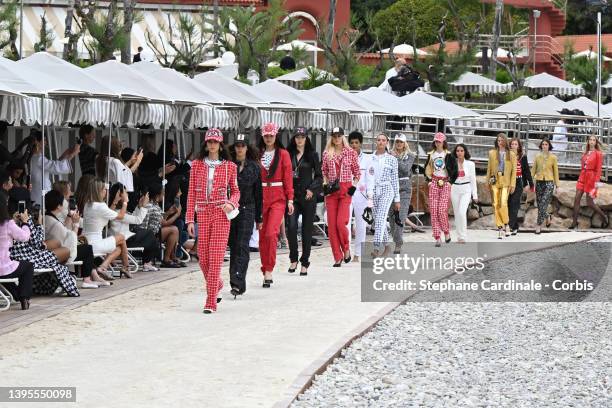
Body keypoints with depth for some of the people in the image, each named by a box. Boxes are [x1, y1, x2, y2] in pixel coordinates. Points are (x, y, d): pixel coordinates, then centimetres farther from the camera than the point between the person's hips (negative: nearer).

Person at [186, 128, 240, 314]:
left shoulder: (229, 166, 5)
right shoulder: (197, 165, 8)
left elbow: (235, 191, 13)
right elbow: (191, 193, 7)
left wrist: (231, 203, -10)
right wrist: (190, 219, 3)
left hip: (221, 214, -2)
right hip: (202, 213, 2)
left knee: (216, 256, -10)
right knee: (203, 257, 3)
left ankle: (211, 301, -9)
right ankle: (217, 285, 33)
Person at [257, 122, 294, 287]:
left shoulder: (283, 154, 4)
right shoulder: (258, 154, 9)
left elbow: (288, 177, 1)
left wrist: (290, 199, -4)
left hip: (278, 198, -3)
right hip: (260, 197, 3)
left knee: (271, 233, -16)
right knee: (262, 235, 4)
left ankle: (268, 270, -10)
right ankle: (266, 272, 13)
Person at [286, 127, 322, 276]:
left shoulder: (312, 155, 4)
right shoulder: (288, 154, 7)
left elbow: (319, 176, 5)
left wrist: (312, 189, -9)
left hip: (308, 196, -1)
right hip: (292, 195, 1)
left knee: (307, 229, 2)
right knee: (291, 226, -13)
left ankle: (304, 263, 11)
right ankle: (293, 259, 4)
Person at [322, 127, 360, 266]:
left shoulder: (351, 153, 3)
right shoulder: (327, 154, 8)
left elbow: (357, 173, 8)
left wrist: (353, 186, -5)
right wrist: (325, 184, 0)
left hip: (345, 190, -3)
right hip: (331, 191, 3)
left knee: (341, 222, -15)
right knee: (331, 225, -1)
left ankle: (346, 249, 10)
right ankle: (337, 257, 6)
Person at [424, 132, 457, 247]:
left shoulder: (449, 155, 0)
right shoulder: (431, 155, 10)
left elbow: (455, 171, 1)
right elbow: (426, 169, 19)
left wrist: (450, 181, -4)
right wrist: (429, 180, 8)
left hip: (445, 183, -3)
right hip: (434, 183, 3)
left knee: (442, 210, -13)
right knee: (433, 210, -4)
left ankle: (446, 232, 10)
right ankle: (437, 237, -2)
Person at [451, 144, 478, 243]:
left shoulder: (470, 164, 1)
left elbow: (473, 180, 4)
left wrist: (475, 195, 2)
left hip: (466, 190, -2)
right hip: (455, 189, 2)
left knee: (462, 212, -18)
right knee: (457, 214, 5)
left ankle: (463, 236, -13)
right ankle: (459, 236, 15)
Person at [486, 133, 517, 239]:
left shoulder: (511, 154, 8)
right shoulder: (492, 153, 11)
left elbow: (514, 170, 6)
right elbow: (489, 168, 13)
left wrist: (512, 184, 0)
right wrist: (488, 181, 7)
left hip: (505, 182, -2)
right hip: (495, 181, 2)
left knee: (503, 203, -16)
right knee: (496, 205, -3)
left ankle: (506, 224, 2)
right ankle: (500, 228, 2)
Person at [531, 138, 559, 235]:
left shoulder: (553, 157, 1)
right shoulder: (537, 157, 6)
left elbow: (556, 172, 5)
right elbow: (533, 170, 9)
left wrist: (557, 184, 4)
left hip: (549, 182, -3)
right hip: (539, 182, 3)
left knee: (543, 204, -13)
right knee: (539, 204, 5)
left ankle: (539, 225, -8)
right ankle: (548, 217, 34)